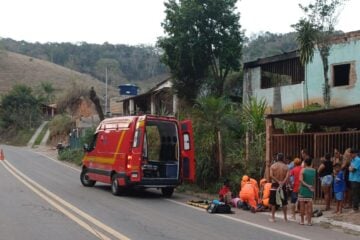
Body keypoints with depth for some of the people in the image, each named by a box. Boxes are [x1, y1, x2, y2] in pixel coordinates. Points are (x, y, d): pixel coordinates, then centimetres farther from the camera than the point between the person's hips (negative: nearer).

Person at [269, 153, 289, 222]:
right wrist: (282, 182, -20)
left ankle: (273, 217, 7)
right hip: (283, 186, 1)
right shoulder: (286, 167, 0)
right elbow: (287, 176, -15)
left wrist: (278, 181, -15)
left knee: (273, 203, 6)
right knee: (284, 203, 11)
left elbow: (271, 175, -15)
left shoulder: (273, 166, -3)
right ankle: (285, 217, 14)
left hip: (274, 185, -1)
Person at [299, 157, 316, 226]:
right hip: (311, 190, 3)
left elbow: (301, 180, -17)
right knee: (309, 206, 4)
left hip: (303, 189, -3)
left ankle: (302, 220, 10)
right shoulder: (314, 171, 3)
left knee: (302, 205, 5)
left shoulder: (303, 170, -7)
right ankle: (309, 221, 4)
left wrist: (307, 186, -14)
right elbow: (314, 181, 10)